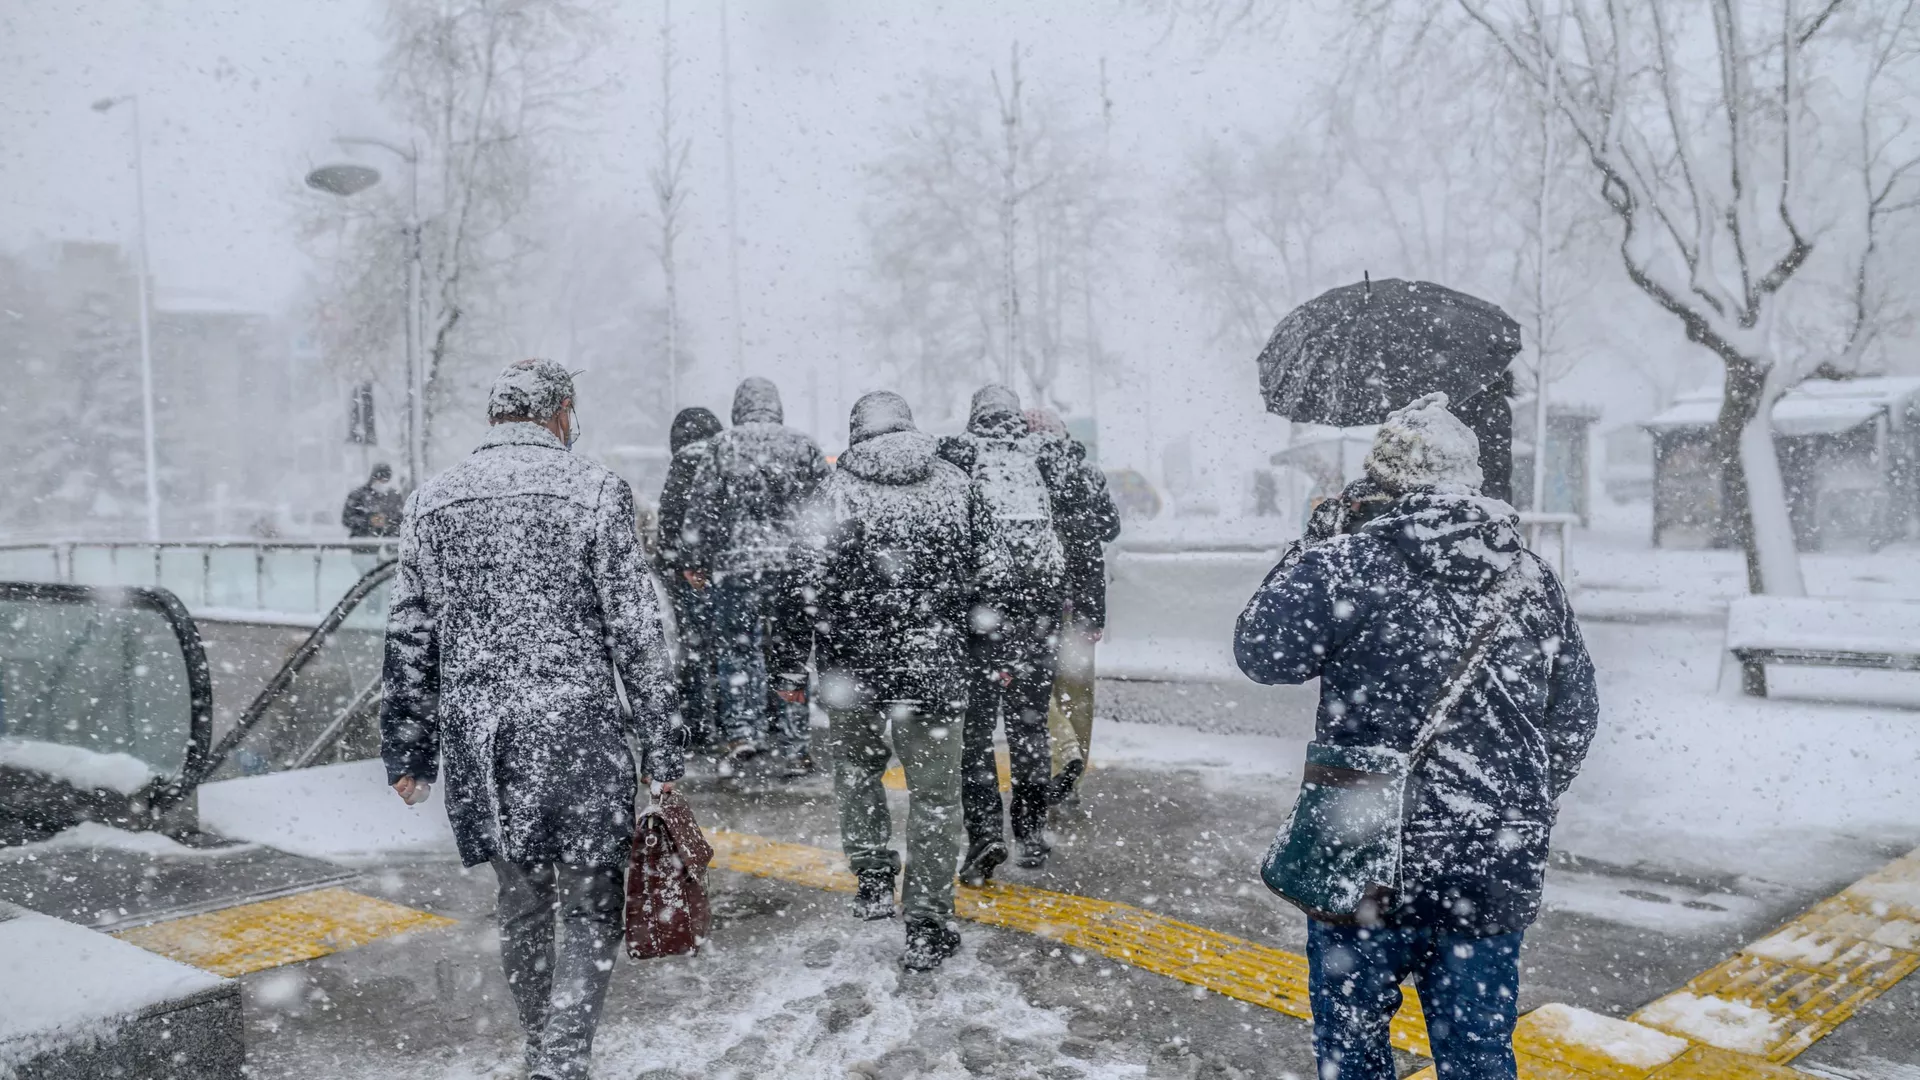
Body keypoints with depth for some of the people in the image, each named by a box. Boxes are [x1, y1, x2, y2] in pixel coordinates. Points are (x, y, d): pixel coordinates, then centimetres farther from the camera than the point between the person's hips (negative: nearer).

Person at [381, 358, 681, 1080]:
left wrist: (409, 751, 15)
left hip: (476, 733, 5)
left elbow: (409, 637, 9)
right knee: (591, 911, 4)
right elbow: (634, 630, -6)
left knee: (520, 904, 19)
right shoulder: (595, 490, -4)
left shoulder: (433, 499, 9)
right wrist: (661, 748, -2)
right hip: (576, 729, -5)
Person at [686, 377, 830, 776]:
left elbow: (700, 507, 0)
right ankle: (792, 747, 10)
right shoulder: (803, 446, 7)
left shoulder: (723, 445, 2)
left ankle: (743, 731, -7)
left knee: (737, 647, 7)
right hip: (794, 564, 2)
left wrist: (699, 561, 8)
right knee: (790, 656, 8)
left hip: (737, 564, -2)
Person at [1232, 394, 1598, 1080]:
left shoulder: (1345, 565, -13)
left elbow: (1262, 652, -5)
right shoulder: (1533, 579, 5)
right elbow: (1574, 721, 12)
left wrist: (1308, 552, 6)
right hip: (1499, 869, 5)